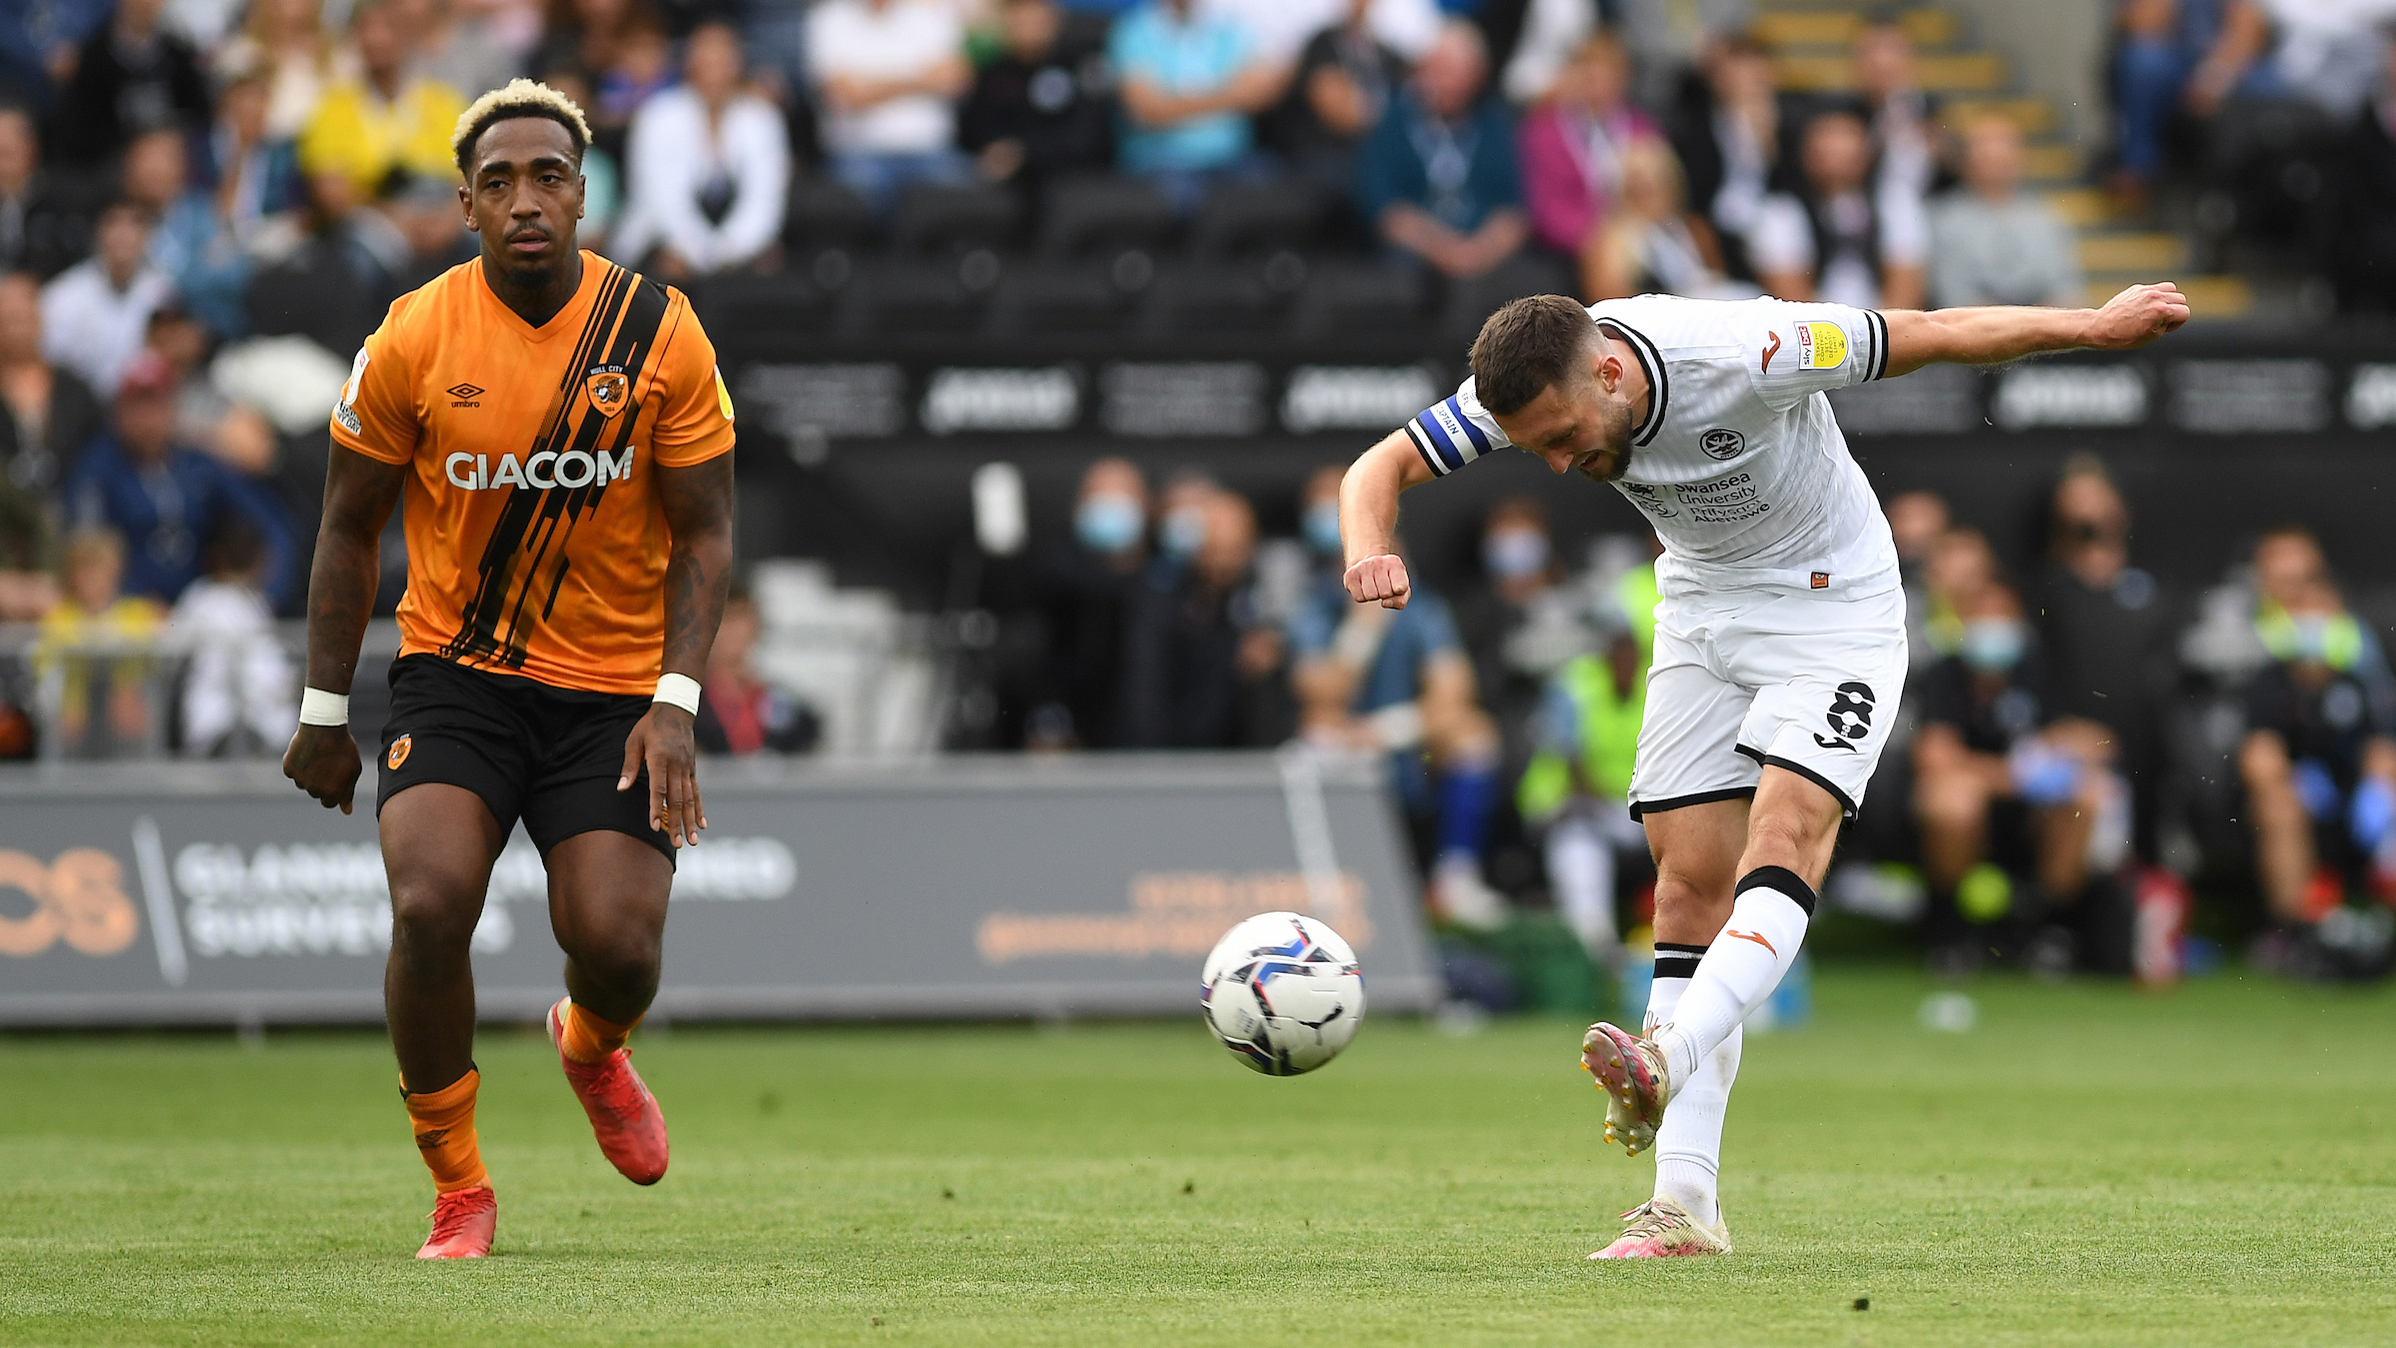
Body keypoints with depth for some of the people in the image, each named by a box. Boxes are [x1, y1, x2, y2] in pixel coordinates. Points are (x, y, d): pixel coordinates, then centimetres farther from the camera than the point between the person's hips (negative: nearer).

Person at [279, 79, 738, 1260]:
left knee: (618, 944, -11)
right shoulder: (414, 339, -7)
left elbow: (703, 534, 0)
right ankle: (456, 1186, -3)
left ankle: (591, 1047, 30)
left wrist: (675, 702, -12)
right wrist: (324, 711, 4)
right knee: (429, 904, -22)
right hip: (455, 672, 0)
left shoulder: (660, 334, -7)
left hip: (614, 688, 0)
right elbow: (350, 527, 5)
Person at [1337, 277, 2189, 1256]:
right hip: (1701, 614, 5)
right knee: (1689, 884, -4)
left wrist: (2097, 327, -14)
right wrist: (1372, 550, -35)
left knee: (1784, 837, -27)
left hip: (1833, 606, -5)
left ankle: (1670, 1056, -44)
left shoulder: (1745, 355, -32)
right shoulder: (1531, 389, -17)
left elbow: (1932, 335, -22)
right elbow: (1381, 468, -12)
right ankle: (1684, 1208, -8)